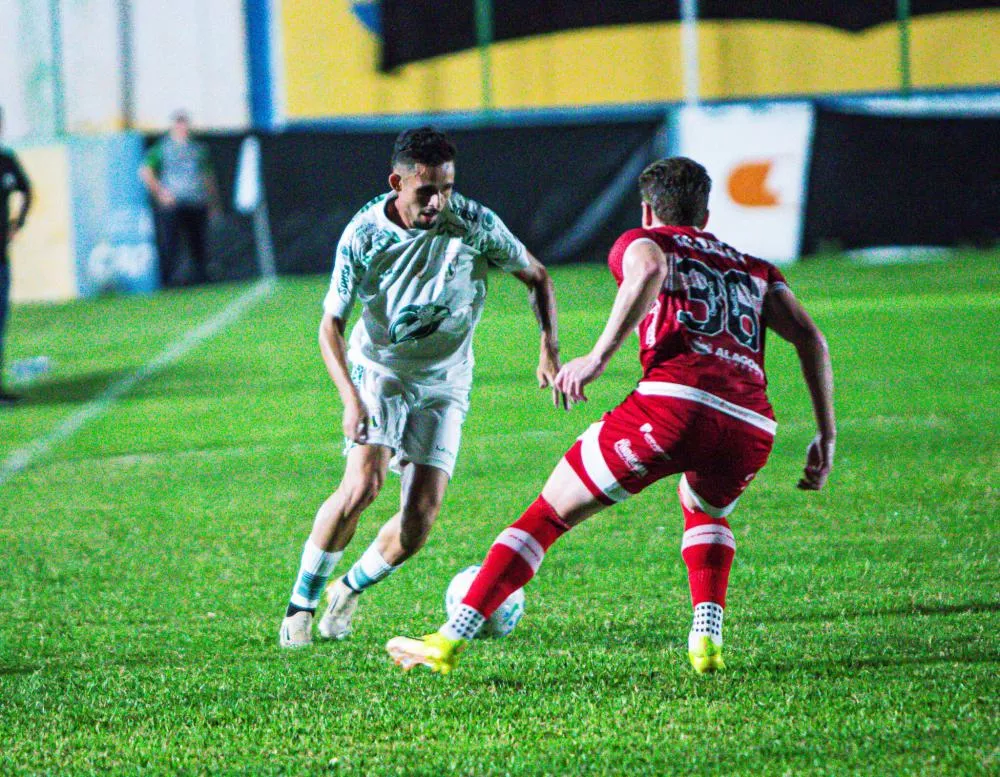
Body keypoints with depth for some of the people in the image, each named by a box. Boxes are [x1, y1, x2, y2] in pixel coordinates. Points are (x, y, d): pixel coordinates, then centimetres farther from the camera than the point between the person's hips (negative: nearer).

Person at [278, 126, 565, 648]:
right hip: (378, 369, -2)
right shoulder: (364, 234, -17)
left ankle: (350, 590, 19)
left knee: (421, 516, -9)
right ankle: (302, 601, -5)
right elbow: (331, 324, -10)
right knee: (362, 486, -23)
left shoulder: (475, 225, -16)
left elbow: (536, 276, 0)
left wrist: (549, 347, -14)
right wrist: (350, 399, -24)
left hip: (443, 382, 2)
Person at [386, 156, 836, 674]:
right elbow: (808, 336, 17)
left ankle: (449, 641, 5)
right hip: (753, 426, 4)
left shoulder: (641, 241, 19)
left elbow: (650, 269, -7)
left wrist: (599, 356, -11)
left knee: (550, 511, 10)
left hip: (674, 401, -4)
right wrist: (826, 436, 16)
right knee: (704, 509, 37)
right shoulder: (754, 269, 32)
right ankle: (707, 639, 16)